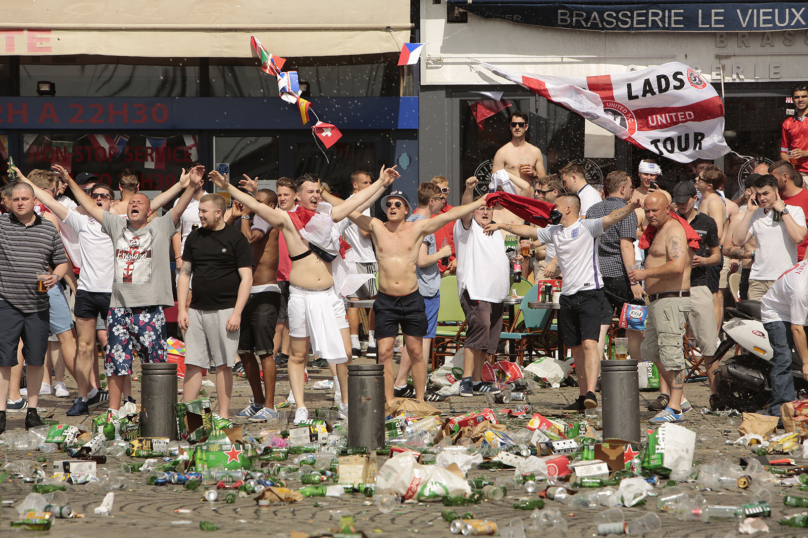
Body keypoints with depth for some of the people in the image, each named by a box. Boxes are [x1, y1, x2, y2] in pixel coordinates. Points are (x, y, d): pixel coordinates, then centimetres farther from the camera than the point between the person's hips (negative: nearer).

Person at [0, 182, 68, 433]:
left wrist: (55, 276, -3)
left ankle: (32, 410, 16)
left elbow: (62, 262, 16)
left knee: (36, 359, 6)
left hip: (38, 305, 3)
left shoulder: (49, 229, 10)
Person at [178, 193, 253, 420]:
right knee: (192, 364, 2)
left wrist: (237, 313, -12)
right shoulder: (194, 237, 11)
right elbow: (185, 274, 15)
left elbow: (246, 278, -5)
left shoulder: (236, 238, -2)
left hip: (225, 310, -4)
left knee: (223, 365, -1)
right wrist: (182, 309, 6)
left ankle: (224, 415, 5)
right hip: (196, 309, 4)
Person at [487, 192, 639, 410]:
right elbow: (528, 230, 29)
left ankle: (591, 392, -27)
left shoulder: (587, 227, -5)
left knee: (589, 343, -19)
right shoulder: (554, 231, 16)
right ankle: (583, 398, 12)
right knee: (576, 348, 8)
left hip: (590, 293, -7)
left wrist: (632, 206, -36)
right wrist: (501, 226, 38)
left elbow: (611, 218, -20)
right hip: (568, 296, 7)